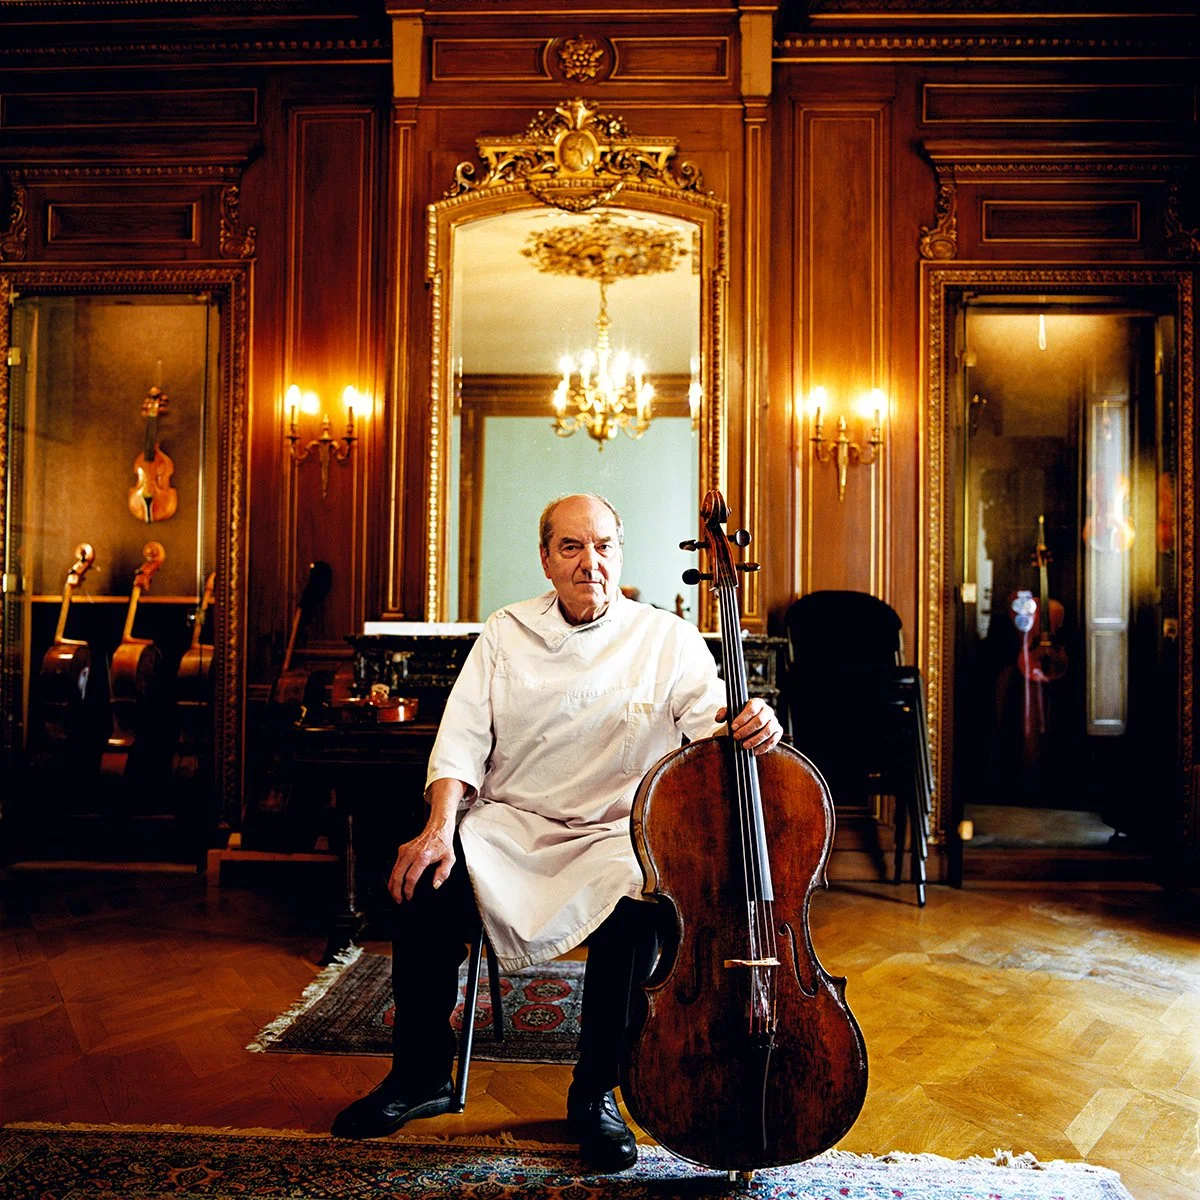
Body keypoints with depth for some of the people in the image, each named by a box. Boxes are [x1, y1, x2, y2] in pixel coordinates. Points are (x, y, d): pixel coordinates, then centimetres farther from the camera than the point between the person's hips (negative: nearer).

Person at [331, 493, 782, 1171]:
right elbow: (464, 735, -1)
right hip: (508, 826, 2)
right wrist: (440, 827, -16)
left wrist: (750, 728, -36)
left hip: (616, 835, -1)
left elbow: (712, 731, -11)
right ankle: (421, 1075, -1)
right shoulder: (508, 631, 6)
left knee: (637, 911, -31)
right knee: (428, 882, -24)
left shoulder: (670, 640, 0)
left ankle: (596, 1094, -4)